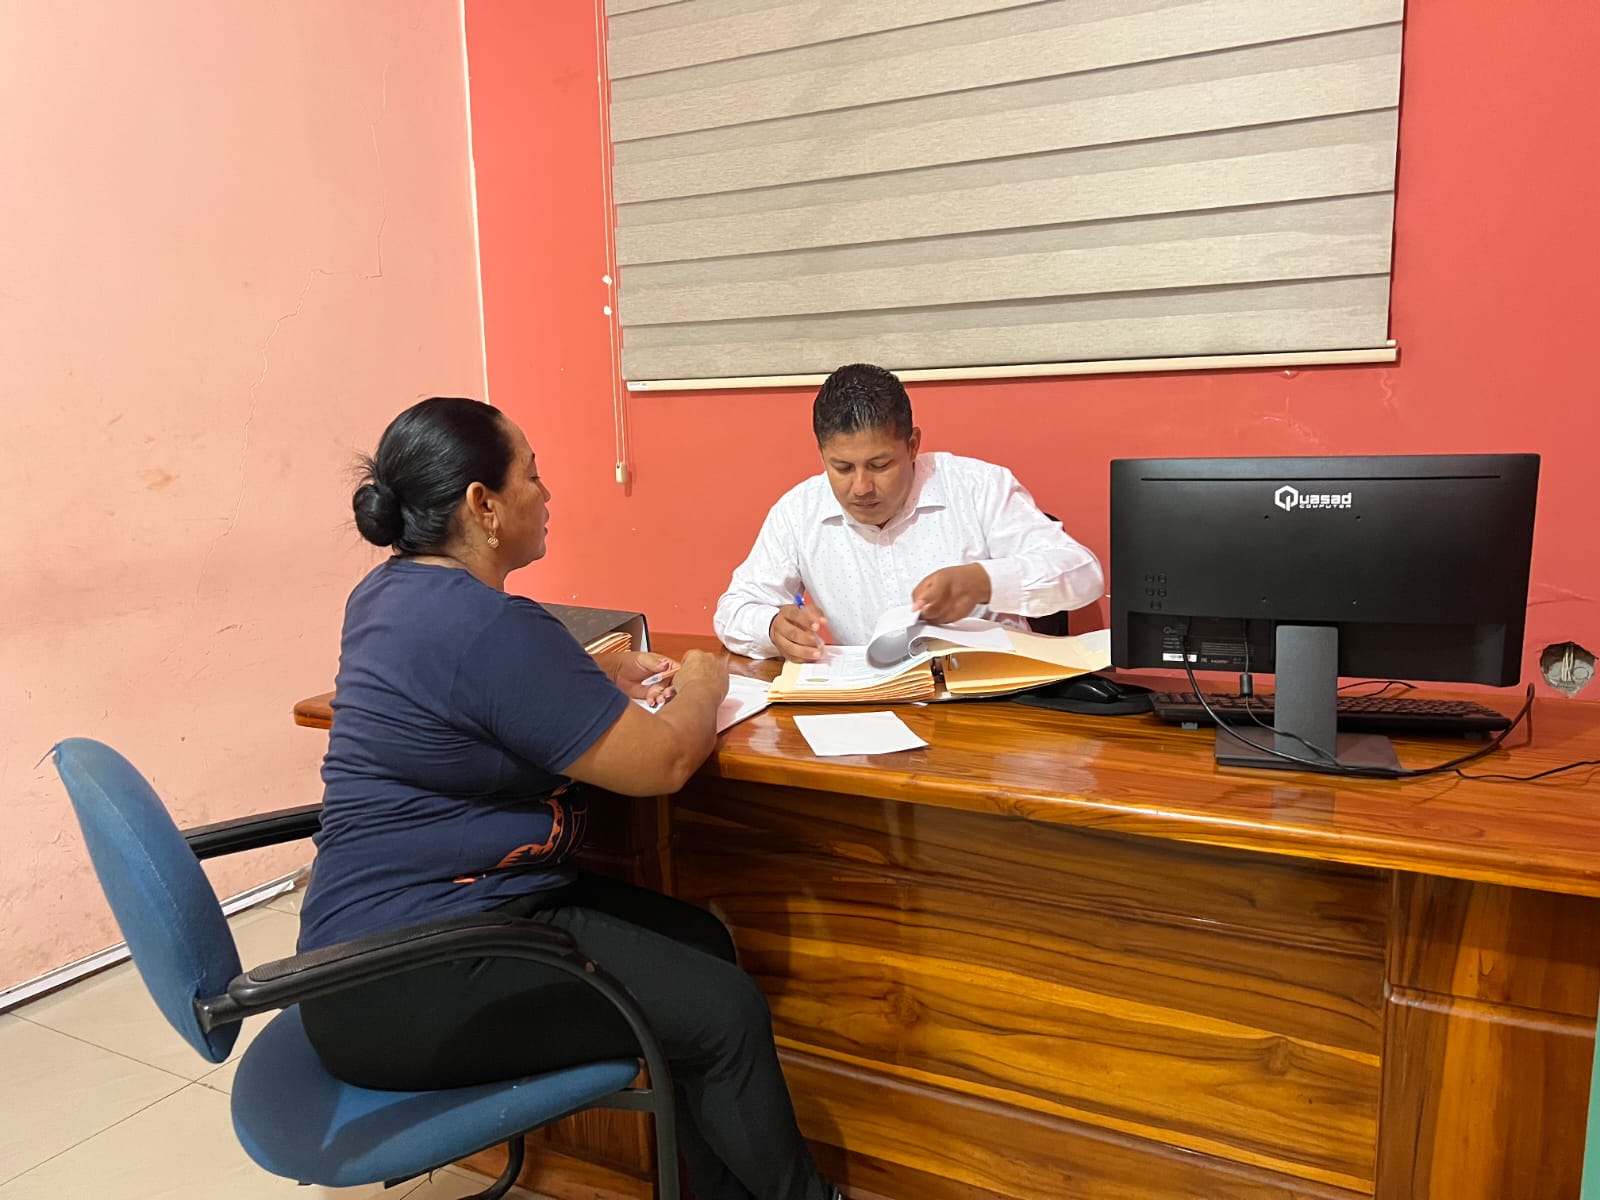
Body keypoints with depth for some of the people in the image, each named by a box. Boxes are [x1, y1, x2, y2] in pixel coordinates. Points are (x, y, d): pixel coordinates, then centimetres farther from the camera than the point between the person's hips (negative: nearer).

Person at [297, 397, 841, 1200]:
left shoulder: (388, 593, 7)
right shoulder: (485, 625, -25)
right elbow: (660, 764, -21)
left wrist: (603, 678, 12)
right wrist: (702, 686, 0)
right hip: (406, 984, -10)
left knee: (700, 943, 9)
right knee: (725, 1013, -9)